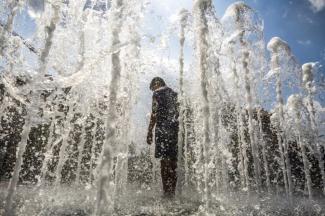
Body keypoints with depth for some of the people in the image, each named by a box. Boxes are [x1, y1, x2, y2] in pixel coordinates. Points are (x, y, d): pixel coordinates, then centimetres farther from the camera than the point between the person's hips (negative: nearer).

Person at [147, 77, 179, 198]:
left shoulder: (157, 94, 0)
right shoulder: (174, 94, 18)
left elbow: (154, 114, -8)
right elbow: (178, 113, 15)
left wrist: (150, 132, -6)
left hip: (162, 129, -6)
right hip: (175, 129, 6)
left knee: (164, 159, -4)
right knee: (173, 159, 10)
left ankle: (167, 190, -2)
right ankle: (172, 190, 18)